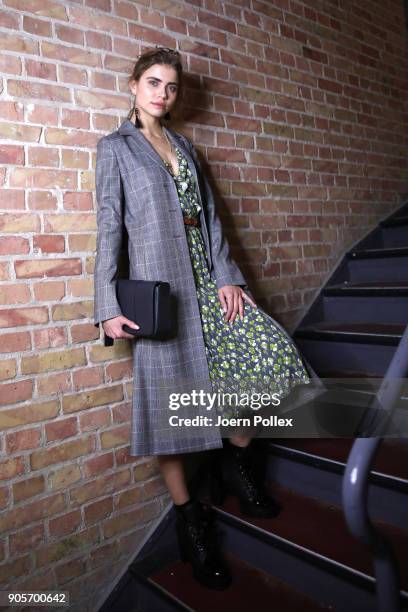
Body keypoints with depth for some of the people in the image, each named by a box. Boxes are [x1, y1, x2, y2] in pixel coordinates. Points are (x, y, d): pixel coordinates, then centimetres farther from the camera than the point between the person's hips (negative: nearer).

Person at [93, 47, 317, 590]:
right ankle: (190, 517, 13)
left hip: (207, 278, 5)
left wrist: (226, 275, -1)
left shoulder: (185, 145, 22)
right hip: (160, 283, -5)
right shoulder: (115, 147, 7)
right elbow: (109, 225, -2)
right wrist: (108, 305, -11)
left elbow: (209, 214, 13)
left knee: (270, 352, -7)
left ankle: (235, 458, 15)